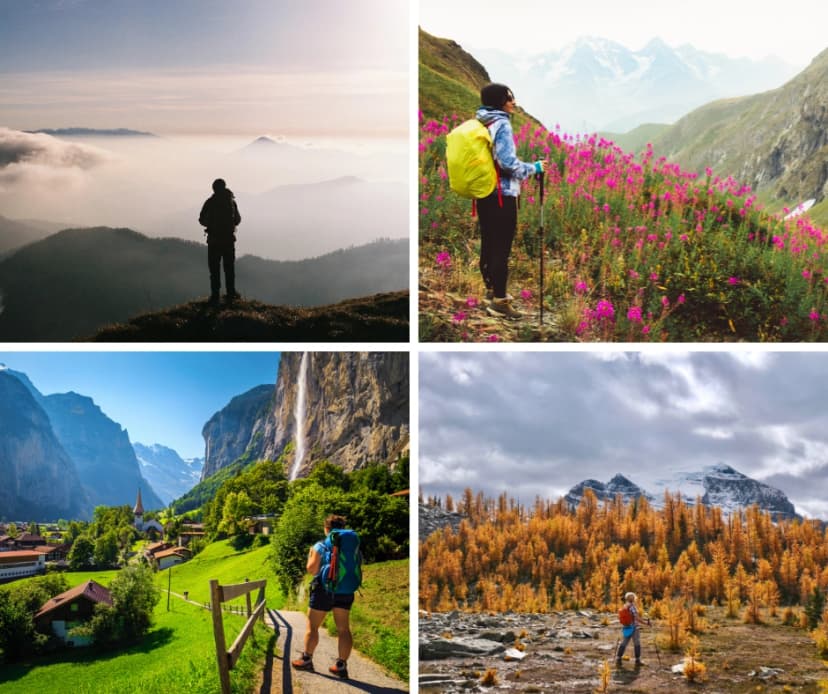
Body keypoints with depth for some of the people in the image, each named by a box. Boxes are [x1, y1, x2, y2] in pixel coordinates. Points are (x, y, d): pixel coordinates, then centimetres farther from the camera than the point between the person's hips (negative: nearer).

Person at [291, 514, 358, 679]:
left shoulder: (320, 547, -8)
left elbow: (312, 569, -9)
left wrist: (311, 556, 8)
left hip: (323, 590, -4)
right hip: (345, 591, 4)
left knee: (312, 626, 9)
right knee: (343, 629, 4)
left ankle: (306, 659, 16)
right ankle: (341, 665, 3)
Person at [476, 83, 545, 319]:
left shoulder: (479, 124, 10)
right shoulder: (501, 124, -14)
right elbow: (507, 162, -22)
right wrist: (534, 168, -8)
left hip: (483, 193, 8)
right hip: (502, 195, -8)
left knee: (488, 243, 16)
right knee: (501, 247, -5)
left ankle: (491, 288, 28)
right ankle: (499, 299, -3)